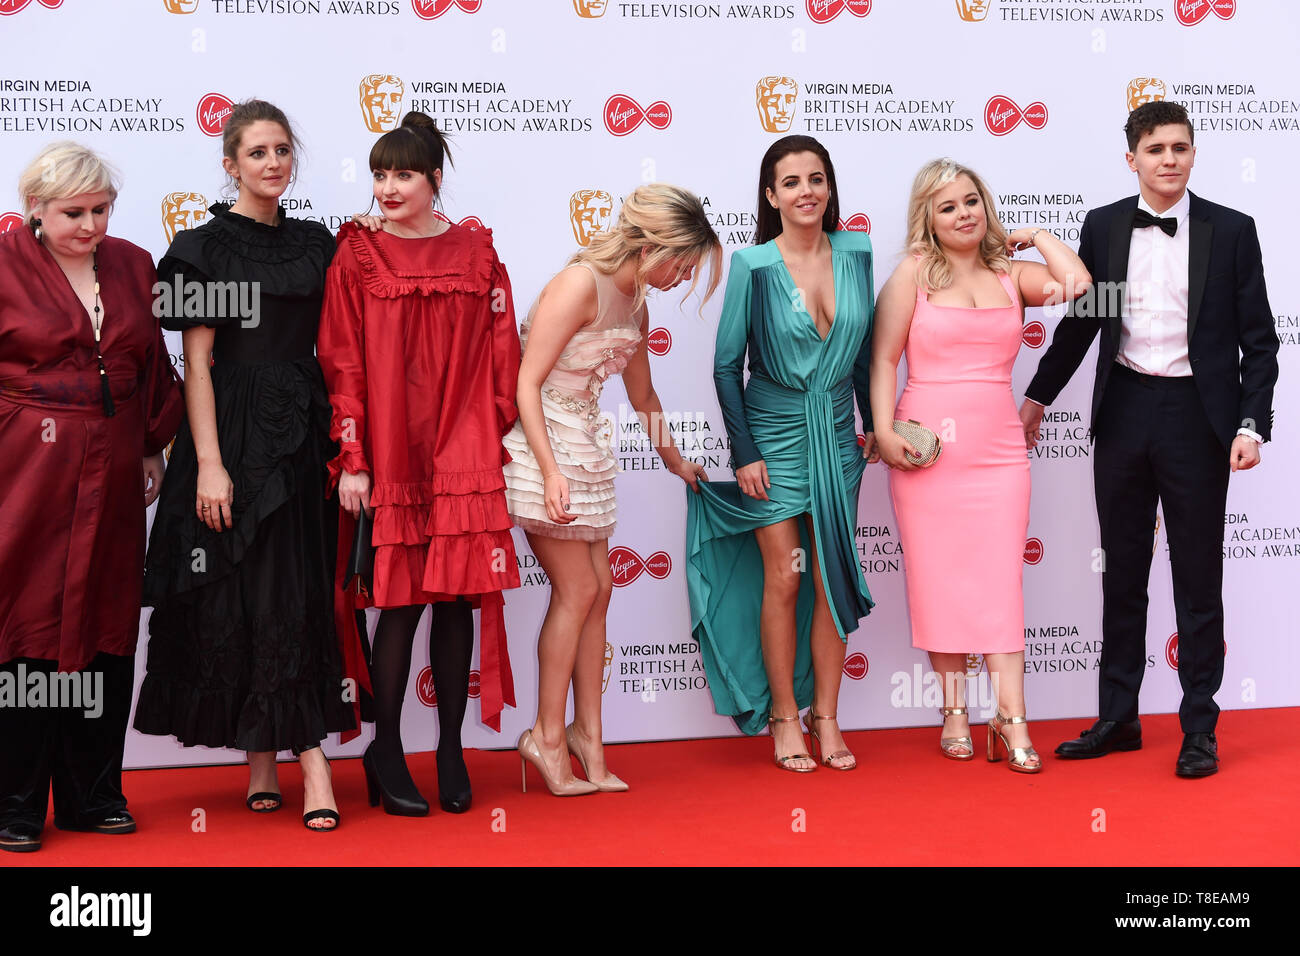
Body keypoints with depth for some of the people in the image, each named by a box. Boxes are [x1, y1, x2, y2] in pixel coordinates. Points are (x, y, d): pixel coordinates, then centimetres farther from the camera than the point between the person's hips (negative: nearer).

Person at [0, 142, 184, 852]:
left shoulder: (132, 266, 10)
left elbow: (153, 363, 15)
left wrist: (153, 450, 13)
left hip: (111, 474, 5)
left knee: (105, 622, 8)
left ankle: (92, 794, 19)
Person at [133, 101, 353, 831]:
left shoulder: (315, 244, 11)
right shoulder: (205, 248, -2)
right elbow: (197, 362, -7)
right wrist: (209, 463, -14)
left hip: (304, 432, 4)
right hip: (236, 433, -4)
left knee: (303, 593, 2)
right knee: (246, 594, -1)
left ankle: (272, 753, 7)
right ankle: (294, 756, 6)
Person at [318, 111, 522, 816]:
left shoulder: (477, 254, 8)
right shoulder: (357, 258, 2)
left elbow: (501, 355, 9)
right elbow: (342, 363, -2)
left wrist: (497, 436, 5)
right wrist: (352, 460, -7)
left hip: (464, 456, 2)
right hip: (390, 458, -2)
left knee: (458, 598, 5)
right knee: (400, 604, -2)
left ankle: (451, 751, 17)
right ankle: (385, 752, 13)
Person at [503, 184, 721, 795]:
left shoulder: (635, 304, 11)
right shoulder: (581, 284, -16)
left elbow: (642, 395, 27)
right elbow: (526, 383, -19)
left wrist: (674, 461, 39)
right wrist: (550, 473, -25)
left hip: (585, 447, 8)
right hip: (541, 445, -8)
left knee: (596, 590, 6)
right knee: (577, 589, -6)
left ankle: (587, 736, 14)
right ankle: (548, 735, 6)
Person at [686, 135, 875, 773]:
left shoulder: (855, 255, 1)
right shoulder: (753, 265, -9)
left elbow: (865, 348, 11)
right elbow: (727, 365, -5)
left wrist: (873, 424, 12)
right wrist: (744, 452, -8)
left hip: (836, 436, 3)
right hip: (775, 433, -3)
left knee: (831, 578, 5)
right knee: (783, 579, -1)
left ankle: (826, 716, 16)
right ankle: (784, 718, 14)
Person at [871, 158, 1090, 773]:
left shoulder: (1013, 276, 10)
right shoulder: (914, 272, 3)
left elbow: (1078, 282, -8)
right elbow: (884, 359, 0)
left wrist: (1034, 235, 8)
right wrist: (885, 432, -10)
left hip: (999, 446, 2)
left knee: (999, 580, -3)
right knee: (938, 578, 3)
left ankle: (1012, 723, -2)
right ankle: (954, 714, 14)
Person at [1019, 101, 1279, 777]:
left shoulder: (1230, 231, -2)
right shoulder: (1102, 227, 5)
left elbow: (1258, 338, -2)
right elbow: (1080, 321, 14)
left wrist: (1251, 425, -11)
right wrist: (1037, 396, 16)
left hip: (1197, 415, -3)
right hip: (1123, 411, 3)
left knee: (1198, 576, 4)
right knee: (1122, 570, 11)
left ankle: (1199, 728, 15)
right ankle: (1118, 718, 22)